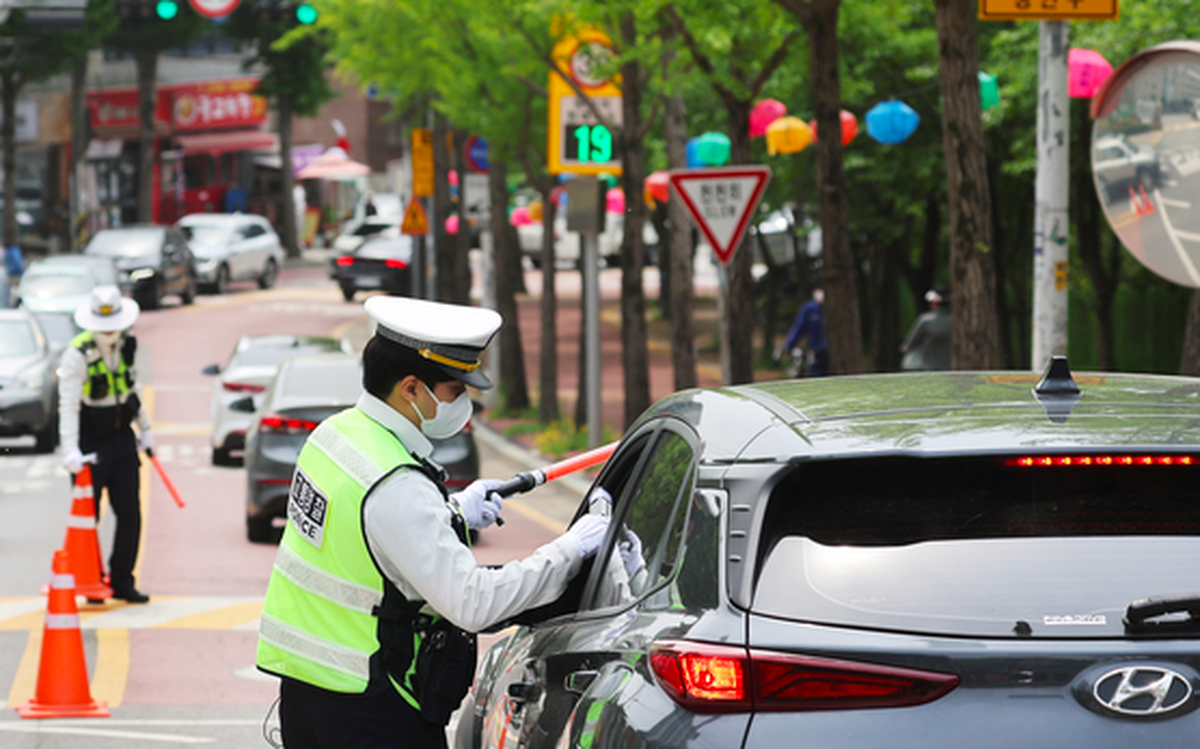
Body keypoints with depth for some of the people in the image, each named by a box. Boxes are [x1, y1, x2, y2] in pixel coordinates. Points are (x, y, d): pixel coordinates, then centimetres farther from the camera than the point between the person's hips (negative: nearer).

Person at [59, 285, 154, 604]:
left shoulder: (125, 345, 2)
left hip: (122, 440, 6)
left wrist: (144, 428, 20)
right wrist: (71, 451, -33)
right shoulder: (78, 354, -18)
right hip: (90, 444, -6)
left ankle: (122, 581, 12)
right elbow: (68, 405, -25)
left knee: (130, 514, 3)